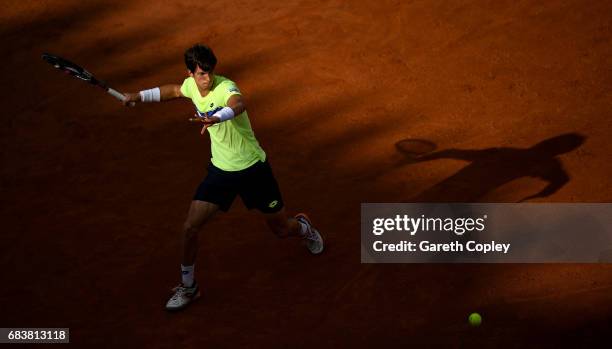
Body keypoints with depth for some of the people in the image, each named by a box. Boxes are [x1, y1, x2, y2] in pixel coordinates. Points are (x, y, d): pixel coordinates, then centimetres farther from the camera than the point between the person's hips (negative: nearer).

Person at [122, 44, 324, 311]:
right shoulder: (191, 85, -5)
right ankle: (188, 287, 14)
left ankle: (303, 227, 49)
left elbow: (238, 104, -53)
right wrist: (140, 96, 20)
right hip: (220, 169, 5)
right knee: (190, 227, -7)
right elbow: (175, 90, 22)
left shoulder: (225, 87, -26)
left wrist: (216, 117, -73)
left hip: (253, 169, -4)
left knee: (281, 229, 10)